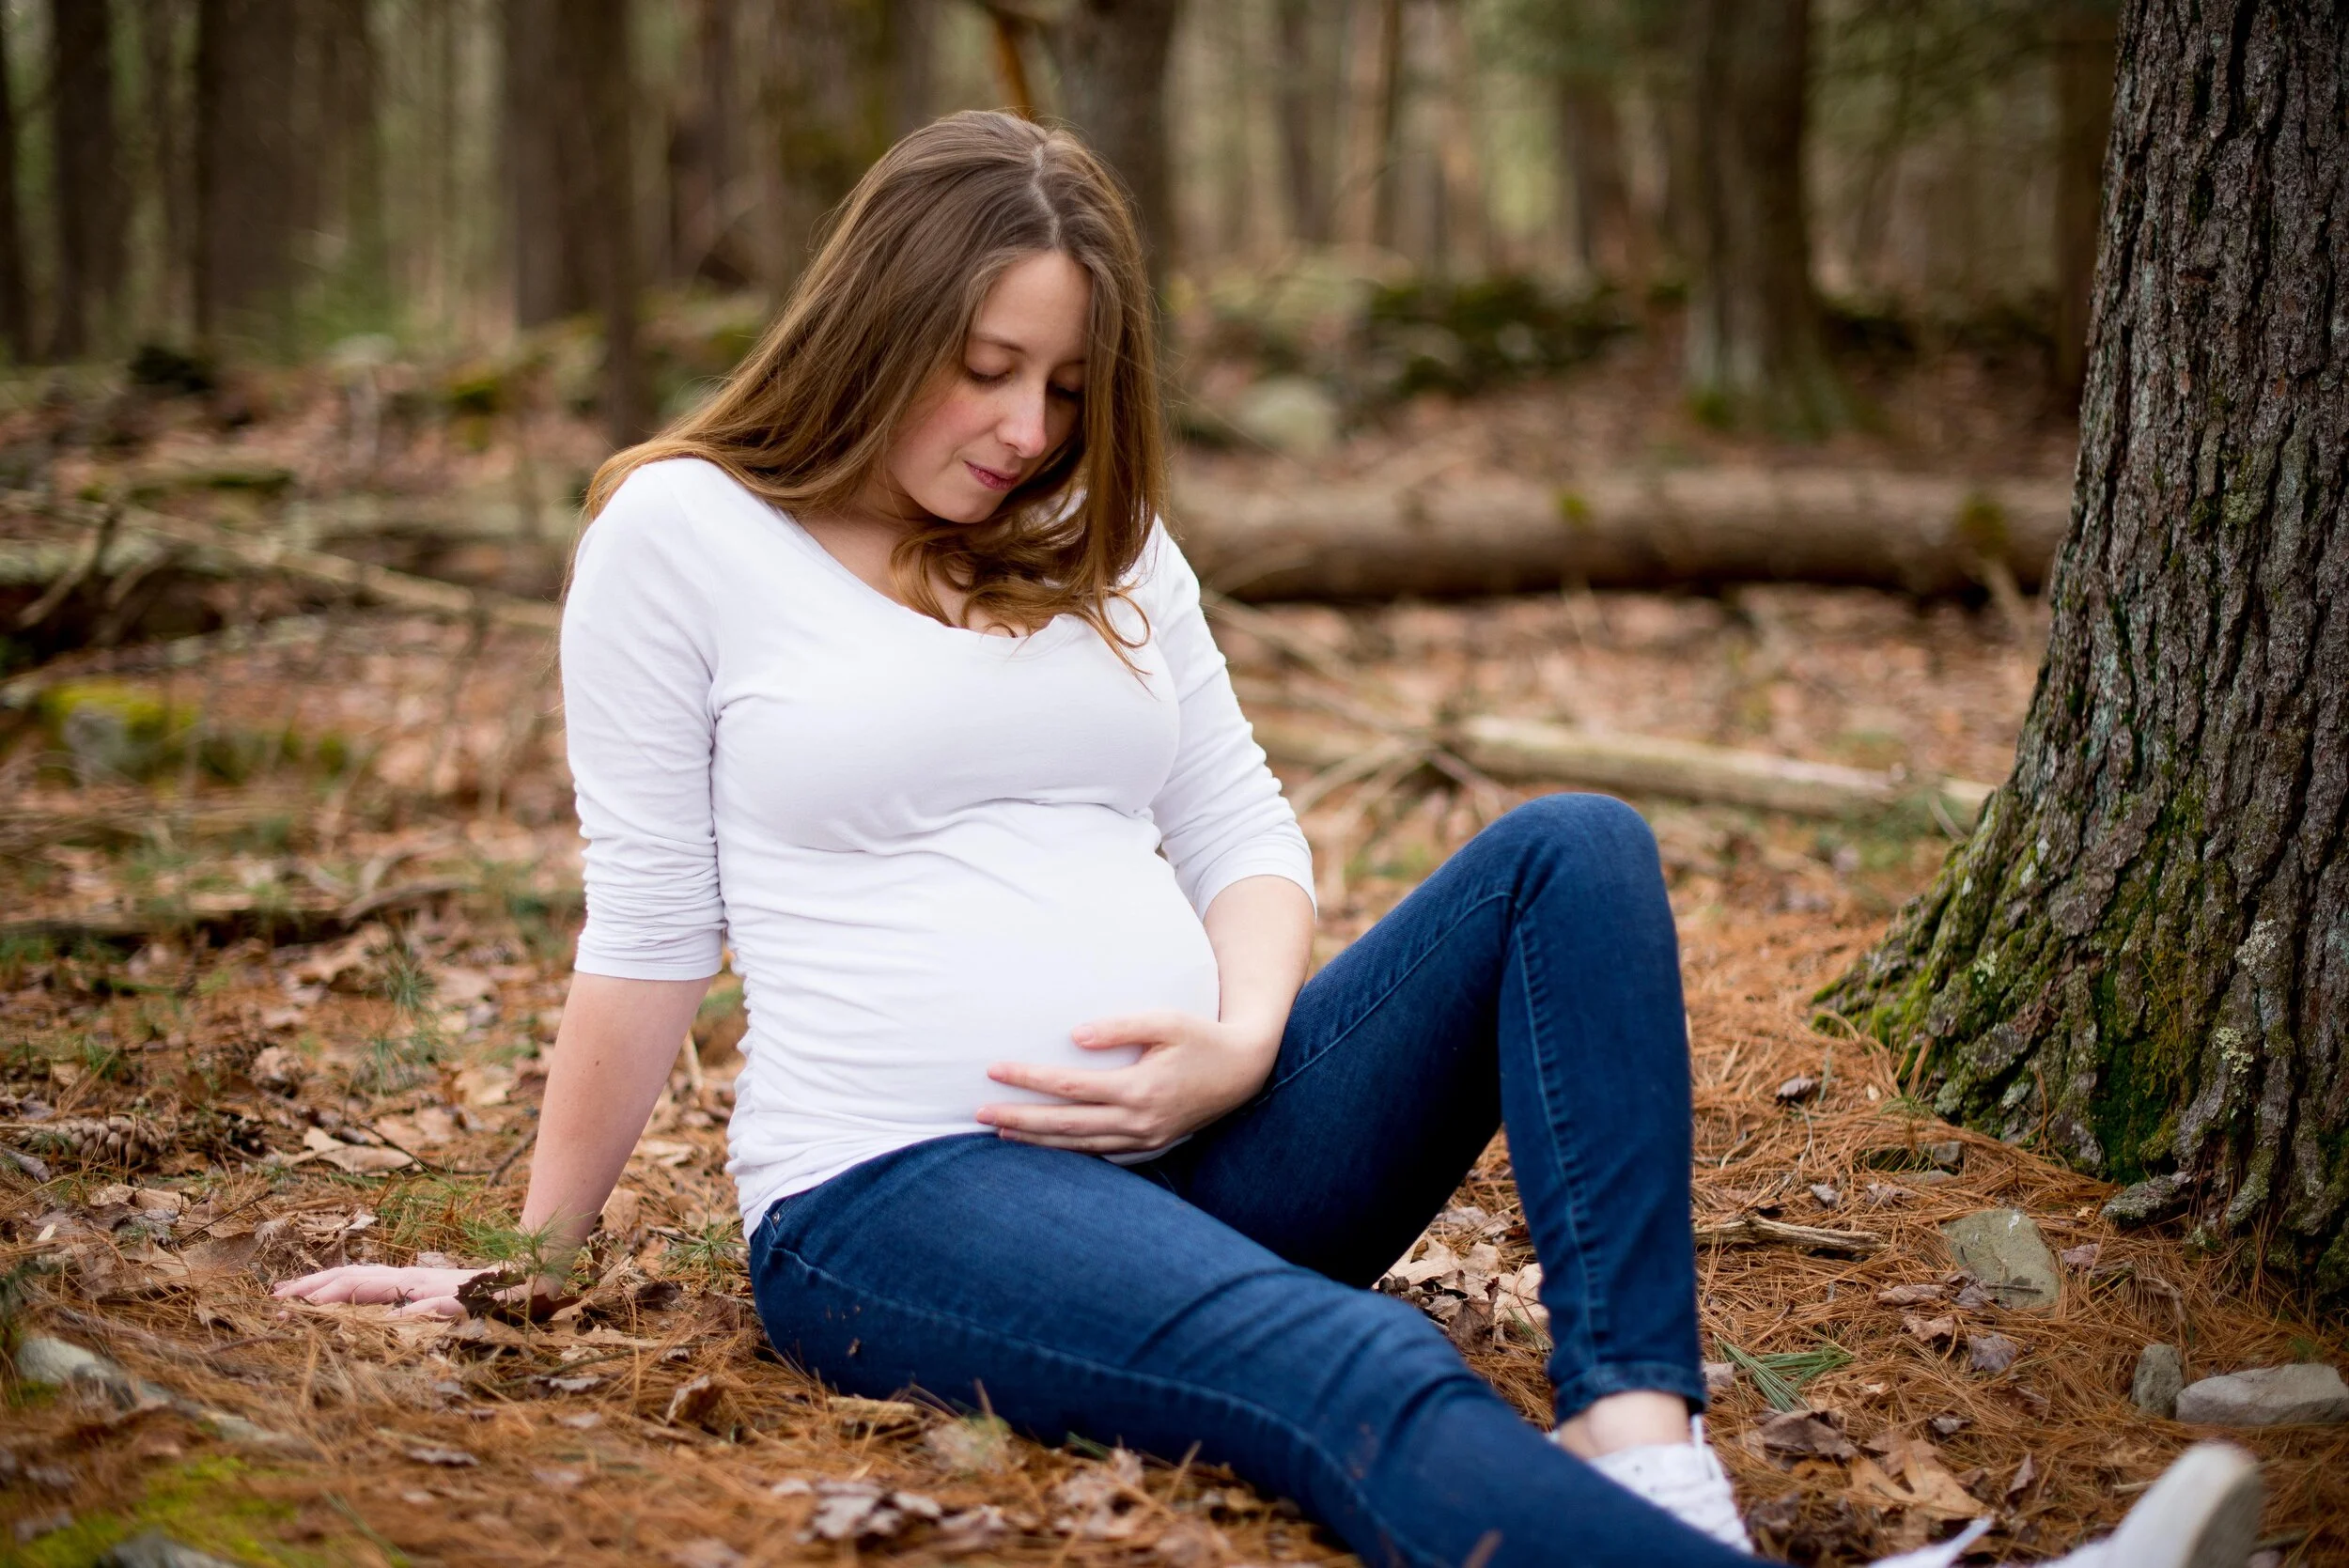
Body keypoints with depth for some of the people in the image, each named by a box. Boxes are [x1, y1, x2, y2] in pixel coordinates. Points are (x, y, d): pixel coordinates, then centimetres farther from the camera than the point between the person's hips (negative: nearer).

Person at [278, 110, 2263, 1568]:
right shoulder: (684, 533, 2)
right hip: (905, 1194, -6)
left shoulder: (1101, 540, 18)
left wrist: (1240, 1044, -7)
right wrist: (527, 1259, 5)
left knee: (1571, 852, -16)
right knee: (1360, 1372, -35)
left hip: (1199, 1149, 6)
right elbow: (647, 936, 3)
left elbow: (1248, 837, 14)